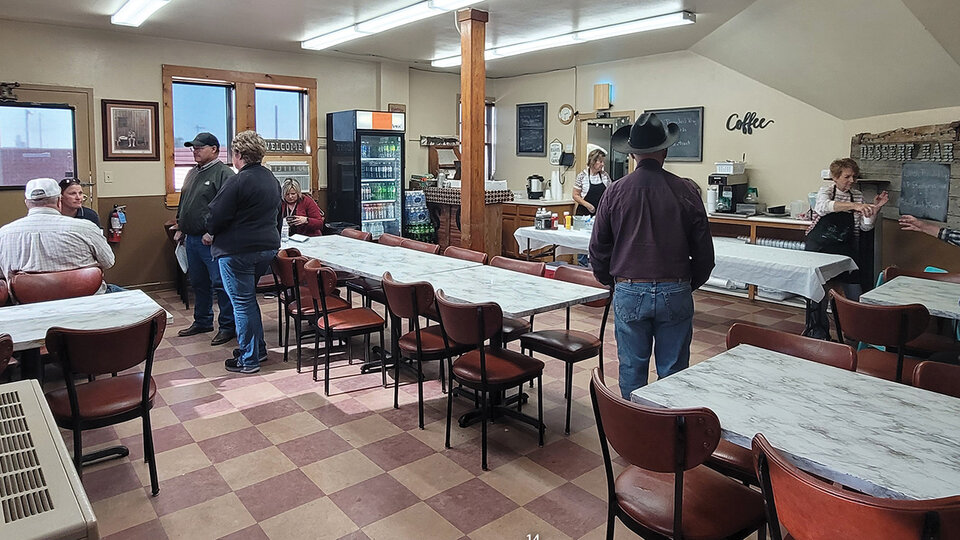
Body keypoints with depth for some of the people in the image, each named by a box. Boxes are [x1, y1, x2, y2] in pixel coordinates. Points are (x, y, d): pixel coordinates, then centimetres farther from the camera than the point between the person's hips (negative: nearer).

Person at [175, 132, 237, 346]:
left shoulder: (223, 174, -11)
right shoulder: (193, 173, 18)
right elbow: (182, 204, 27)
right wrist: (180, 228, 21)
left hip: (211, 241, -9)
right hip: (191, 239, 9)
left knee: (220, 284, -5)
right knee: (198, 283, 17)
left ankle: (228, 326, 4)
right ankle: (202, 322, 30)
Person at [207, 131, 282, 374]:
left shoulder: (238, 182, -18)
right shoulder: (271, 179, 9)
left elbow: (216, 218, -14)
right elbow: (277, 214, 18)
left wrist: (211, 232, 7)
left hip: (238, 251, -8)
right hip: (268, 247, 8)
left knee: (242, 303, 1)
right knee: (248, 298, 21)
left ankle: (248, 359, 9)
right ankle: (257, 349, 28)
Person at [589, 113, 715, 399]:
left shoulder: (615, 191, -3)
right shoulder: (685, 190, -4)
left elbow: (598, 248, 3)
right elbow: (704, 249, 1)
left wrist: (610, 281, 20)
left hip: (629, 292, 0)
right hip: (675, 293, 0)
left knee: (632, 368, 12)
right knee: (673, 371, 10)